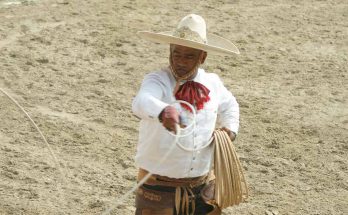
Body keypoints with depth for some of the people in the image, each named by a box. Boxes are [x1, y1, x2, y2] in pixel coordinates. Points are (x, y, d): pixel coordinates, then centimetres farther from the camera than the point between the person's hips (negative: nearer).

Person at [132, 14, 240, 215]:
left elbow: (229, 105, 25)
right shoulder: (158, 81, -16)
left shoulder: (212, 83, 2)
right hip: (159, 187, -5)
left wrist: (230, 128, 4)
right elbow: (141, 102, -40)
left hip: (203, 185, 5)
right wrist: (163, 111, -61)